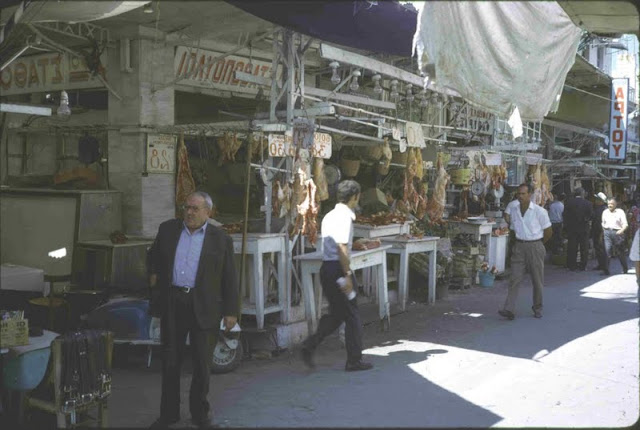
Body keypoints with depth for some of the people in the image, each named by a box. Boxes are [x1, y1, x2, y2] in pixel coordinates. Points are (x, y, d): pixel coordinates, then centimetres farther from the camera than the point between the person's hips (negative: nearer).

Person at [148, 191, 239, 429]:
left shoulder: (221, 239, 0)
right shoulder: (167, 229, 8)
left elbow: (230, 278, 0)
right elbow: (154, 254, 27)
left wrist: (231, 311, -3)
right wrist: (154, 273, 11)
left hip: (204, 307, -2)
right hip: (172, 302, 3)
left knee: (202, 363, 6)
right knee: (170, 361, 10)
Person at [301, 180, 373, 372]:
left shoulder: (329, 216, 15)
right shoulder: (345, 216, -13)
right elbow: (341, 247, -22)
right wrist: (347, 275, -20)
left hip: (326, 267, 9)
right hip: (337, 268, -9)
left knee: (336, 314, 17)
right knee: (352, 316, 3)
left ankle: (310, 345, 5)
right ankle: (354, 360, 10)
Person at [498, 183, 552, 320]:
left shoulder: (539, 211, -8)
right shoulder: (514, 210, 6)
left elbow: (548, 232, 1)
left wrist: (536, 244, 11)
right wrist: (520, 241, 12)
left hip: (535, 246, -3)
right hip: (519, 246, 3)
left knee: (537, 280, 6)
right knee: (515, 278, -7)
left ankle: (537, 308, 23)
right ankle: (509, 310, -14)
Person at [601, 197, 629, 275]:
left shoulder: (620, 212, 0)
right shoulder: (605, 212, 14)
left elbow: (625, 224, -5)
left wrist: (622, 230, -23)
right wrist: (603, 232, 11)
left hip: (617, 232, -3)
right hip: (607, 232, 3)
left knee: (620, 251, 9)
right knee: (607, 251, -10)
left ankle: (625, 268, 28)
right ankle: (606, 270, -11)